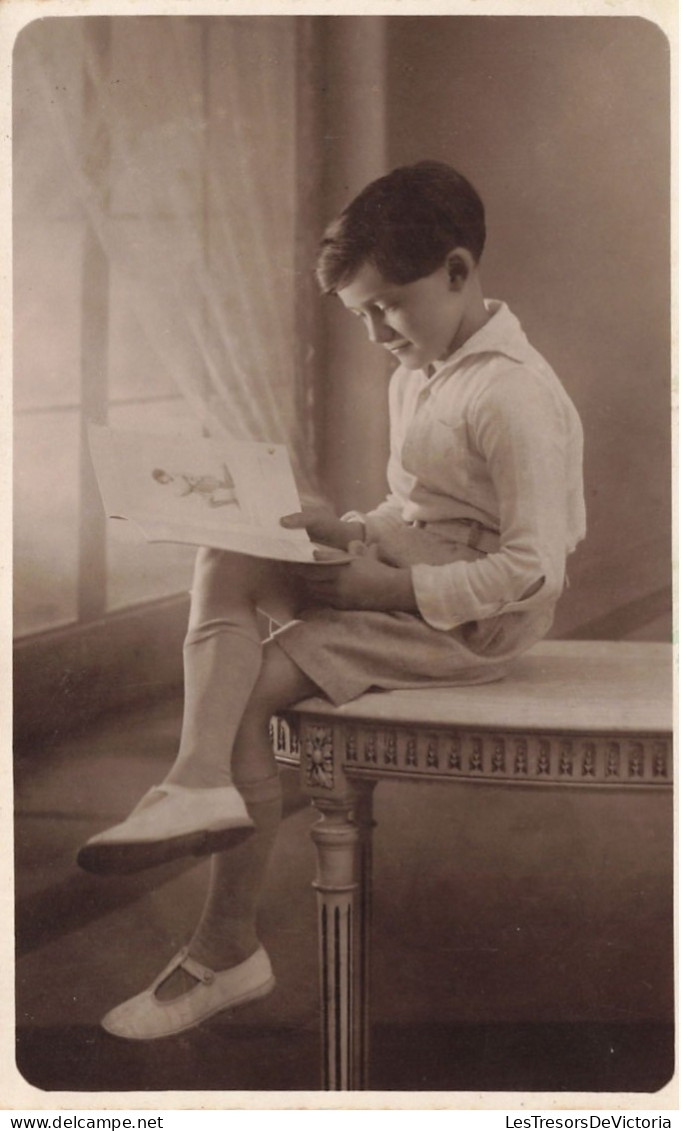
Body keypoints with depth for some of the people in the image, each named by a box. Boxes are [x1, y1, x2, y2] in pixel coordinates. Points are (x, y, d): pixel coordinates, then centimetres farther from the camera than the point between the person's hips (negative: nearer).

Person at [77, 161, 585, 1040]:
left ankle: (226, 949, -6)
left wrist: (387, 587, -22)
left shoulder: (515, 396, -19)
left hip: (473, 622, -9)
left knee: (251, 686, -16)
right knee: (226, 563, -11)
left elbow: (533, 570, -24)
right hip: (407, 578, 9)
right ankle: (202, 780, -27)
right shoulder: (417, 376, 12)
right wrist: (350, 531, 2)